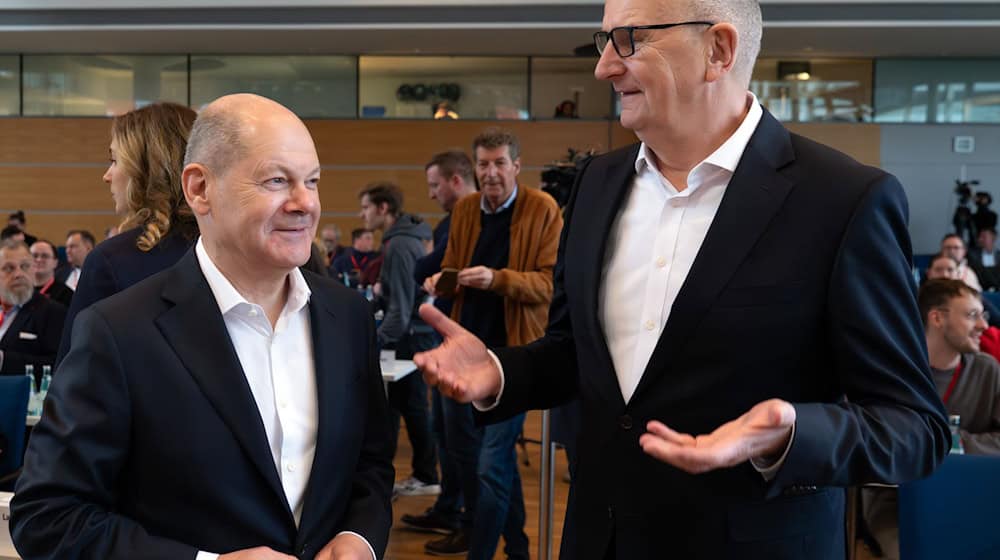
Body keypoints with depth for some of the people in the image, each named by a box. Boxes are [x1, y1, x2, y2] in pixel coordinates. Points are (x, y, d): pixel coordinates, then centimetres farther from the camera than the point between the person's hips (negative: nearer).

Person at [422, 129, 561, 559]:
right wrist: (443, 281, -6)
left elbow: (550, 282, -14)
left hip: (515, 349, -7)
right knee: (501, 454, 20)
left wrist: (498, 279, -28)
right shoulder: (464, 210, 9)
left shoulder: (542, 210, -8)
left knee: (491, 466, -11)